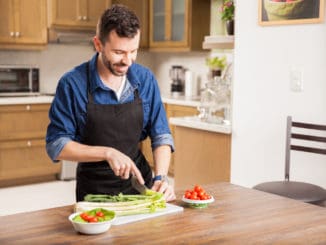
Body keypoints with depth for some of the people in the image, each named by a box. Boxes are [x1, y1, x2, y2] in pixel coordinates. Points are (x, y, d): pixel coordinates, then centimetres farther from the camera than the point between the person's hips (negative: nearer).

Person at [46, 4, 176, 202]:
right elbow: (56, 146, -10)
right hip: (93, 191, -2)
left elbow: (161, 136, 1)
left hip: (139, 181, 2)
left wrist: (161, 177, -15)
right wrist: (107, 153, -21)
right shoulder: (72, 84, -13)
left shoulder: (145, 79, -3)